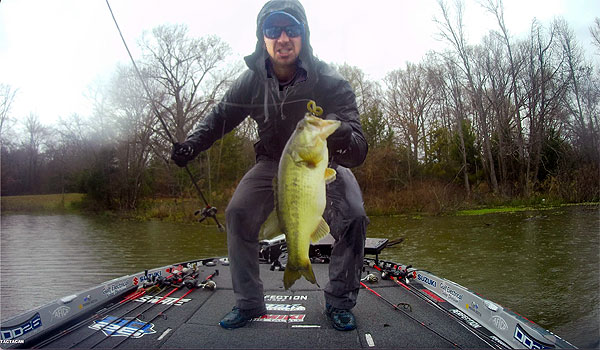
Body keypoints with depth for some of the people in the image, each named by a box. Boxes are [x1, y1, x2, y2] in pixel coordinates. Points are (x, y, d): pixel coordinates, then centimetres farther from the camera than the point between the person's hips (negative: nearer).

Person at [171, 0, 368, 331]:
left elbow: (358, 152, -34)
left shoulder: (331, 82, -27)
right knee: (238, 214, -14)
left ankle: (339, 303, 1)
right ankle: (248, 303, 4)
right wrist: (191, 144, -15)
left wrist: (343, 137, -58)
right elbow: (219, 116, 1)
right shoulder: (252, 80, -17)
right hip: (273, 161, 3)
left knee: (353, 217, -23)